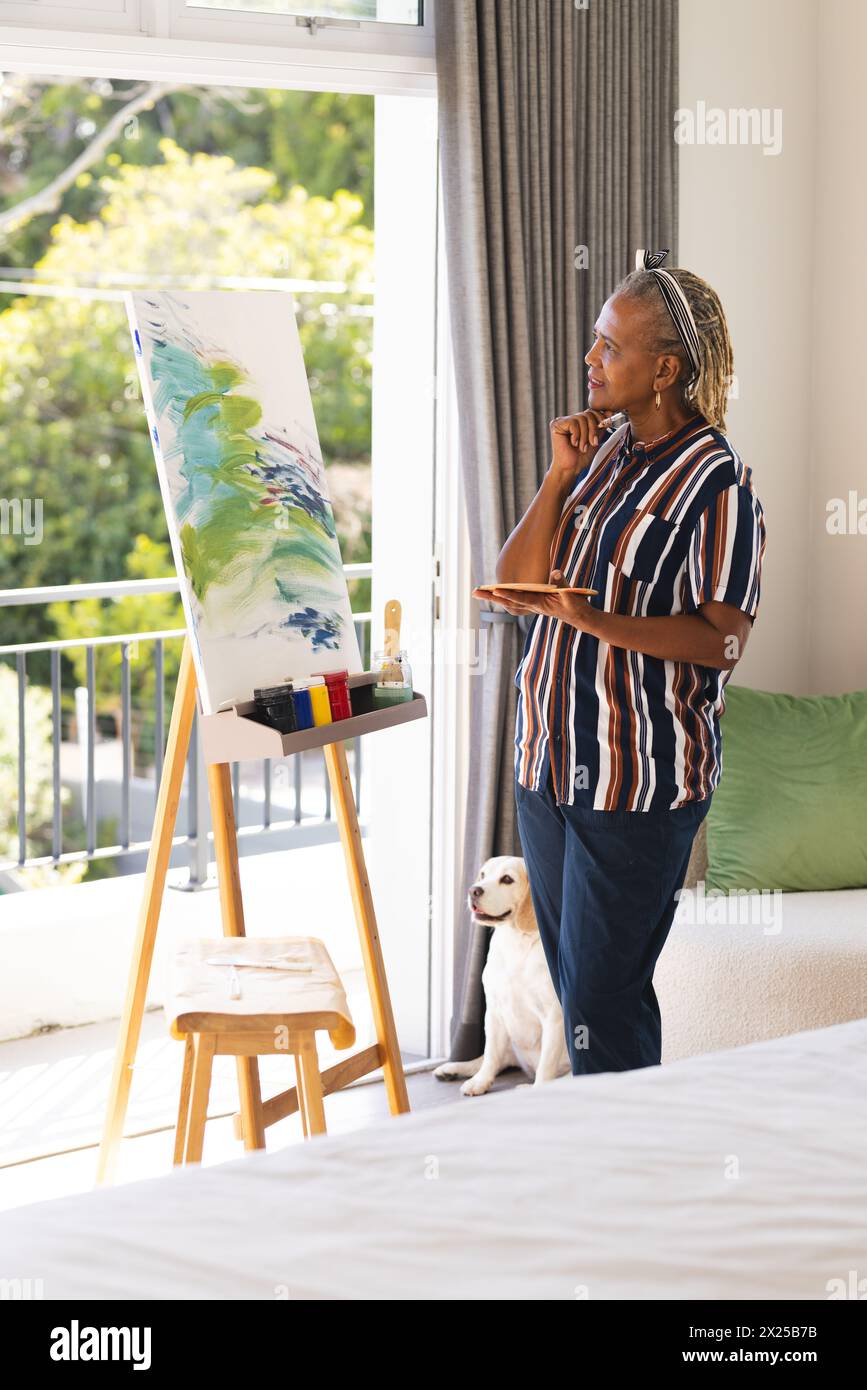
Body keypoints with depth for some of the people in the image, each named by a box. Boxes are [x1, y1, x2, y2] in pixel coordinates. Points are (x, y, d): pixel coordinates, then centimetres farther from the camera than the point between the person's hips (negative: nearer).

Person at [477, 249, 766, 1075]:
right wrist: (561, 476, -5)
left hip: (642, 775, -8)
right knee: (572, 982, 14)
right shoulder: (599, 455, 11)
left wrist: (601, 623, -28)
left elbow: (723, 638, -16)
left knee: (602, 996, -5)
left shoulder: (715, 481, -10)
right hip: (551, 759, 8)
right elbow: (516, 587, 6)